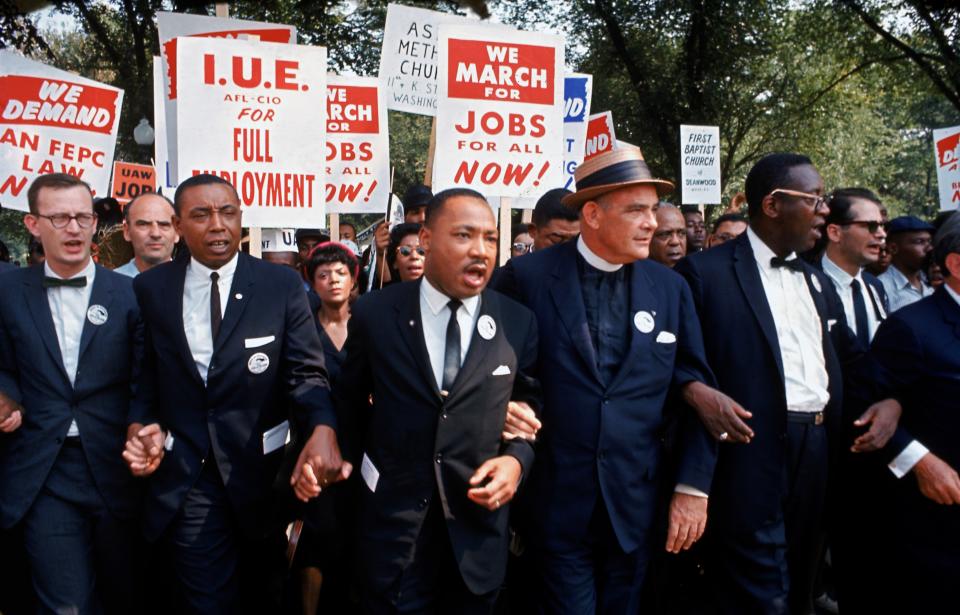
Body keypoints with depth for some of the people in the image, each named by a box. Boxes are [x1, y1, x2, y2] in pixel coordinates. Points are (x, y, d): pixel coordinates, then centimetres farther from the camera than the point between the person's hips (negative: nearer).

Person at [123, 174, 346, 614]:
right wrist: (139, 425, -14)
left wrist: (322, 430, -30)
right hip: (185, 476, 0)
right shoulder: (150, 289, -2)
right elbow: (144, 375, 6)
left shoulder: (282, 285, -8)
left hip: (262, 470, 1)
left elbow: (306, 373, -12)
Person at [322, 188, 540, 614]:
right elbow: (350, 399, 10)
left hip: (478, 520, 1)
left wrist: (517, 459, -11)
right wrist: (357, 467, 12)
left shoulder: (518, 323, -2)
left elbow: (533, 408, 6)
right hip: (392, 519, -1)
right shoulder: (375, 313, -4)